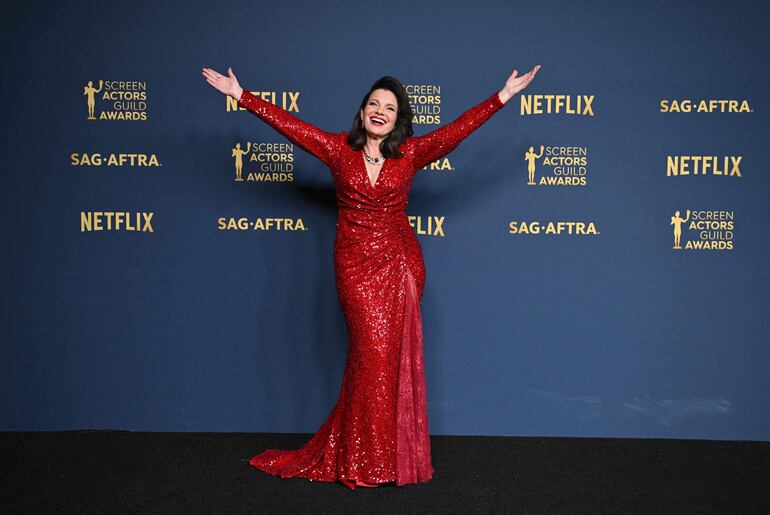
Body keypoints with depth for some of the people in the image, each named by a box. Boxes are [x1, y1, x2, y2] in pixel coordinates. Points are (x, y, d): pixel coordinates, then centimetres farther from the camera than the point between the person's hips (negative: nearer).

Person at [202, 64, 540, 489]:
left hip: (401, 264, 2)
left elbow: (459, 128, 4)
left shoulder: (411, 153, 4)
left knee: (396, 356, 3)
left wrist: (504, 95, 1)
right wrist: (240, 94, 2)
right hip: (356, 267, -2)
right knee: (374, 353, -4)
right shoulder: (338, 149, 2)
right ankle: (369, 463, 10)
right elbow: (287, 123, 3)